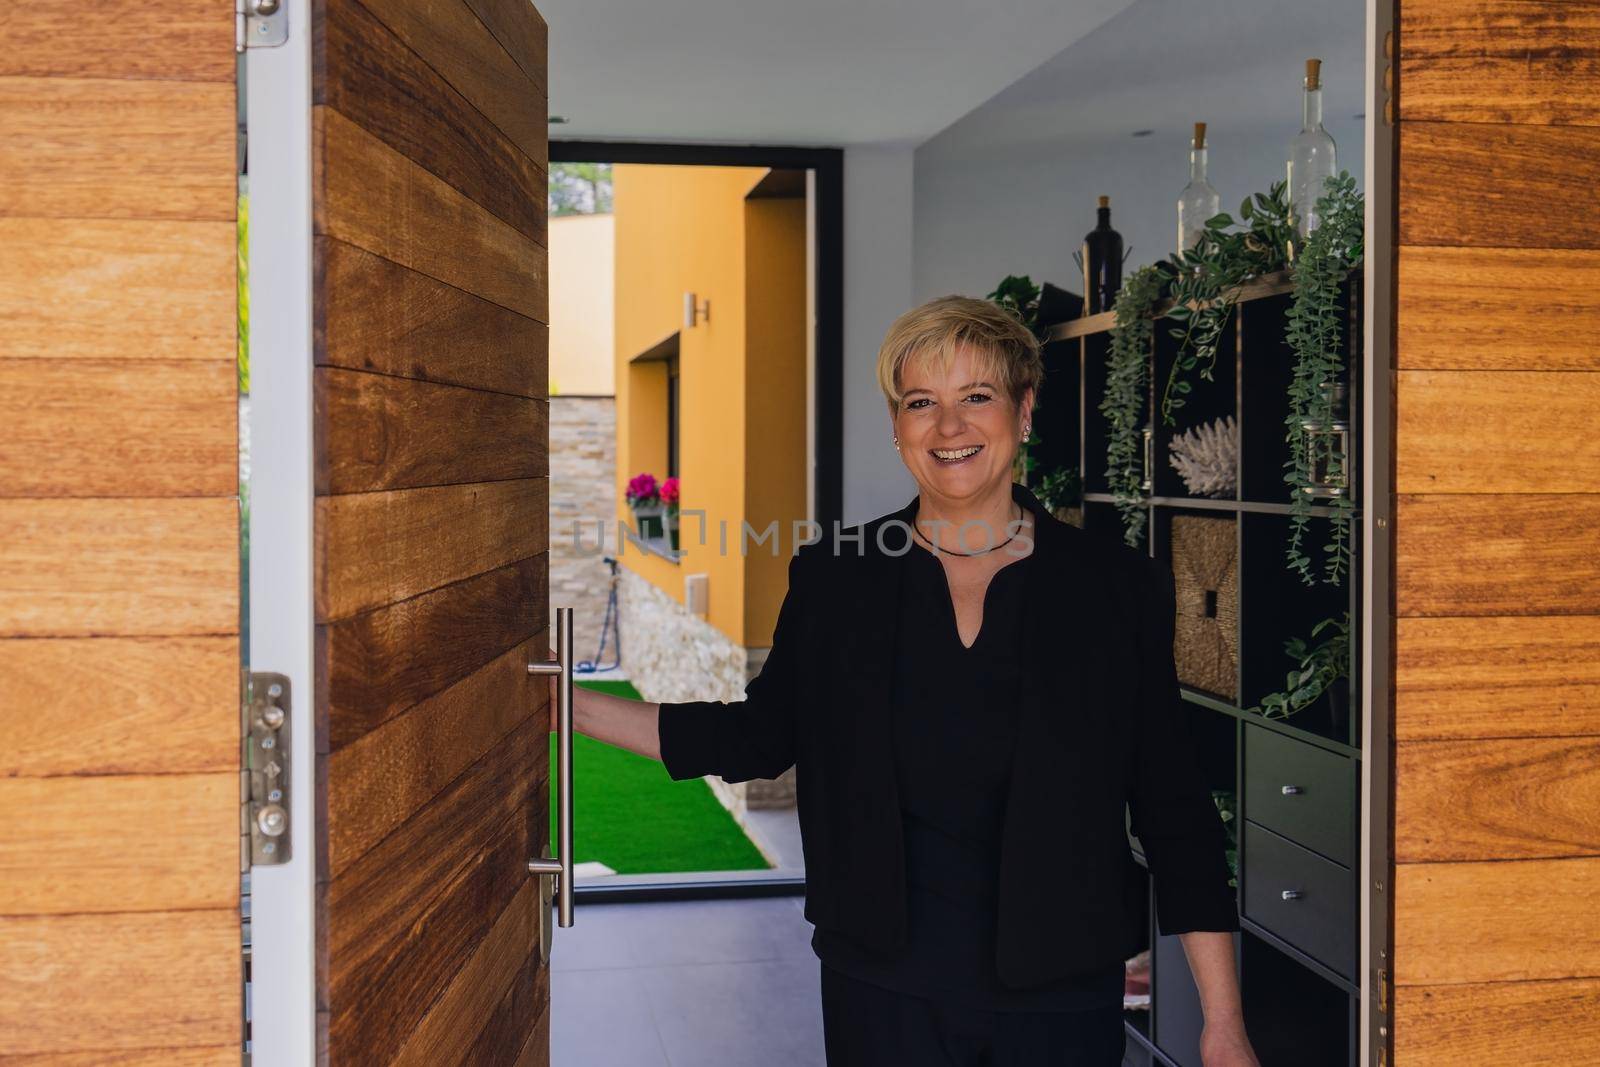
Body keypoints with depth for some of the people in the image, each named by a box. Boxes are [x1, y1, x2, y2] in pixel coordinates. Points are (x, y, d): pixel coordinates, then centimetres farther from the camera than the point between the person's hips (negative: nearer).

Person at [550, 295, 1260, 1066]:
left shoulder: (1120, 588, -4)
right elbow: (758, 737, 10)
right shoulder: (832, 579, 0)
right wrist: (575, 709, 3)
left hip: (1063, 997, -1)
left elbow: (1175, 811, -3)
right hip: (885, 987, 1)